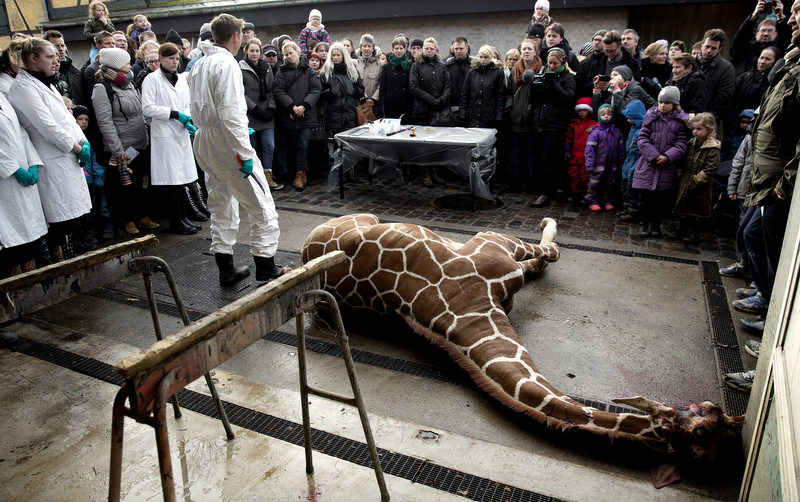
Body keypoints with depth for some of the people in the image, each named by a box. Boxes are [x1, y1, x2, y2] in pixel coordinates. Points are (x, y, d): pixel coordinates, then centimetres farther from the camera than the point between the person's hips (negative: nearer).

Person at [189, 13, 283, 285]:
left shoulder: (198, 65, 14)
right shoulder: (227, 64, -14)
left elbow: (196, 110, 18)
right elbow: (230, 113, -22)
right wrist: (244, 153, -21)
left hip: (205, 142, 10)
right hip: (227, 143, -9)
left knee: (221, 206, 15)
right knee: (262, 206, -1)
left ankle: (226, 270, 21)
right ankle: (265, 268, 3)